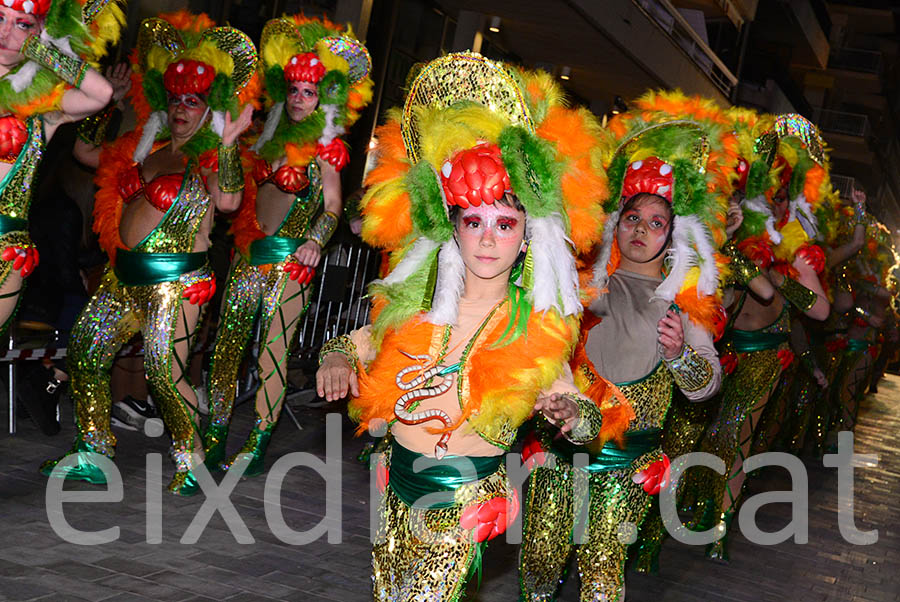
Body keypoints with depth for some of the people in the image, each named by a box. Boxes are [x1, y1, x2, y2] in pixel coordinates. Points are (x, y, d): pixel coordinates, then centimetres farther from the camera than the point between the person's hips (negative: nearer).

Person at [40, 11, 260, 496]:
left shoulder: (209, 160, -6)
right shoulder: (144, 148, 12)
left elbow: (228, 200, -27)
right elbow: (85, 152, 23)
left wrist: (228, 142, -28)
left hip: (174, 282, -7)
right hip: (125, 277, 8)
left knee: (164, 373, -11)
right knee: (84, 350, 10)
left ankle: (191, 462, 8)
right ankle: (92, 455, 23)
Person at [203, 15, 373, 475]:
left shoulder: (325, 147, -3)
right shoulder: (271, 138, 13)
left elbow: (332, 205, -9)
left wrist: (316, 240, -24)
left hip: (290, 259, -6)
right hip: (249, 251, 6)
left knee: (273, 350, -3)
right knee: (227, 341, 6)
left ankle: (258, 444, 6)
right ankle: (214, 434, 17)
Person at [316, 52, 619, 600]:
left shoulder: (540, 328, -13)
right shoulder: (414, 302, -6)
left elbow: (586, 419, -8)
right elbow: (359, 344, 10)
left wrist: (572, 411, -31)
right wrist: (337, 357, -13)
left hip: (465, 498, -3)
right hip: (397, 484, 4)